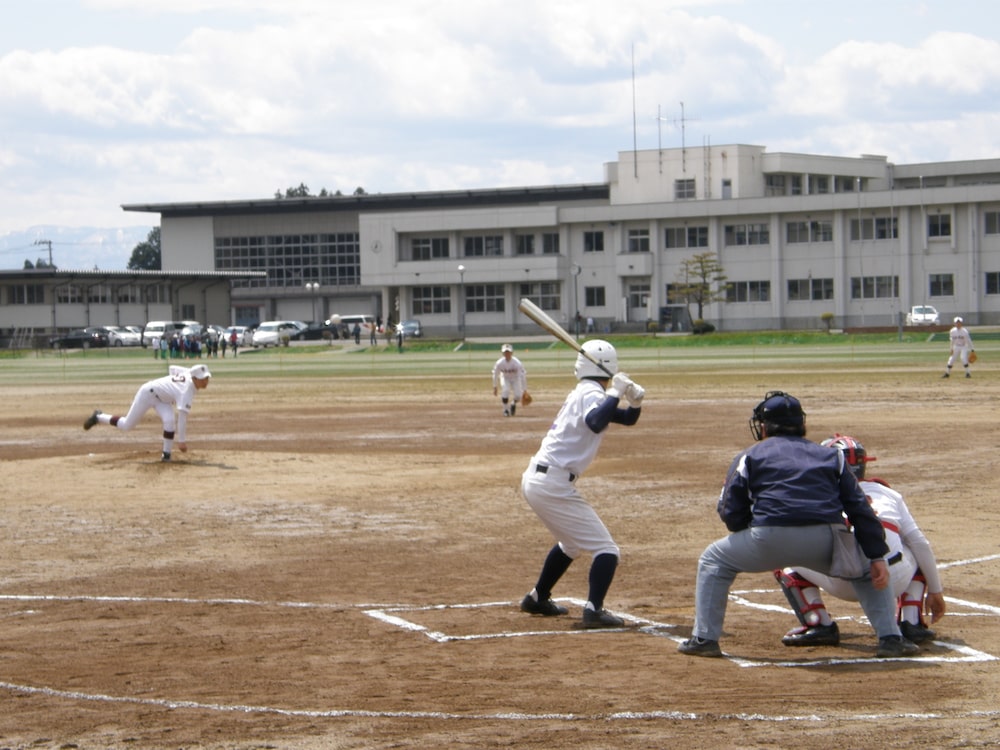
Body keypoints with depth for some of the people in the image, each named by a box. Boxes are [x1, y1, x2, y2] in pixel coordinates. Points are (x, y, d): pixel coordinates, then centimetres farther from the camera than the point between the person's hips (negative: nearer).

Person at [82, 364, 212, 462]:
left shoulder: (189, 374, -12)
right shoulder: (187, 390, -35)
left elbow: (173, 368, 7)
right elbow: (182, 417, -36)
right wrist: (182, 440, -34)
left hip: (161, 397, 8)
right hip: (148, 393, -8)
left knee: (170, 420, -17)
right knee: (127, 425, 4)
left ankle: (166, 454, -9)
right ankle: (98, 417, 25)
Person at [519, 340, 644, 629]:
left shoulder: (581, 393, 18)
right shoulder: (593, 393, -10)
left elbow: (627, 419, 24)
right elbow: (595, 423, -34)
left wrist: (635, 401, 4)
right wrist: (615, 393, -23)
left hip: (534, 480, 10)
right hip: (553, 484, -10)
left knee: (571, 544, 31)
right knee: (606, 549, -7)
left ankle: (537, 598, 39)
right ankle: (594, 609, -19)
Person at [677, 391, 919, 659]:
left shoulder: (750, 456, 19)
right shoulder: (830, 455, 25)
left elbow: (731, 513, 9)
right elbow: (860, 508, 14)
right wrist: (877, 557, 10)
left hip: (770, 539, -2)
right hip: (825, 541, 2)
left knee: (713, 560, 24)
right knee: (868, 570, 29)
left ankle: (704, 639, 15)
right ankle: (890, 637, 14)